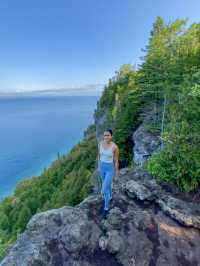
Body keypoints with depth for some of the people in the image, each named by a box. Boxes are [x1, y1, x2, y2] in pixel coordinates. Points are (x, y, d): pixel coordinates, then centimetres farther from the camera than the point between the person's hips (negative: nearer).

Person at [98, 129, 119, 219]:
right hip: (102, 167, 5)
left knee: (104, 190, -1)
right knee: (106, 184, 27)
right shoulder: (100, 143, -10)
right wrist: (99, 166, 14)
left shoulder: (115, 147, -24)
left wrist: (116, 175, -6)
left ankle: (106, 208, 28)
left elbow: (116, 161, -14)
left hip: (110, 169, -5)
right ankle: (109, 198, 58)